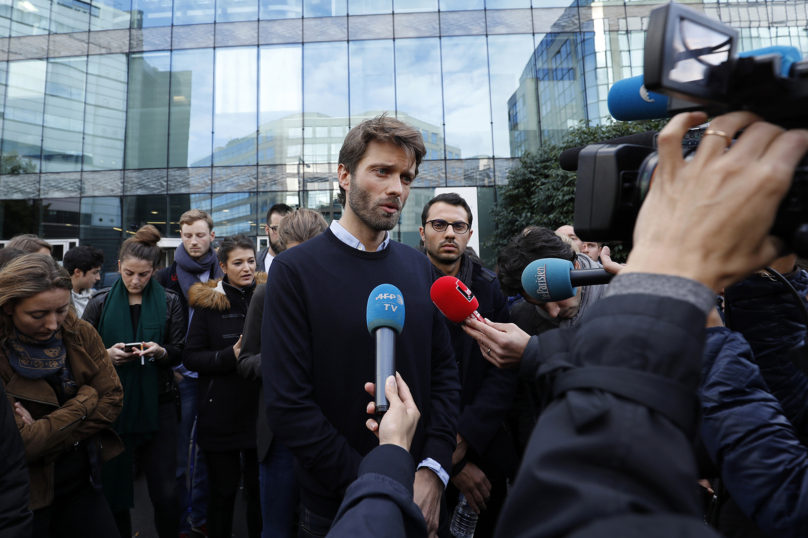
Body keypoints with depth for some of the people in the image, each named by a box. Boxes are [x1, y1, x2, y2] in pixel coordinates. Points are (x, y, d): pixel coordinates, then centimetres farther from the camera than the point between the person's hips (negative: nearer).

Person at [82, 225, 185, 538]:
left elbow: (179, 352, 3)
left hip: (157, 404, -1)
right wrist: (108, 355, -15)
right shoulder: (100, 303, 3)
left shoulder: (169, 303, 2)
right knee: (114, 485, 11)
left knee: (165, 492, -1)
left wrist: (160, 351, -18)